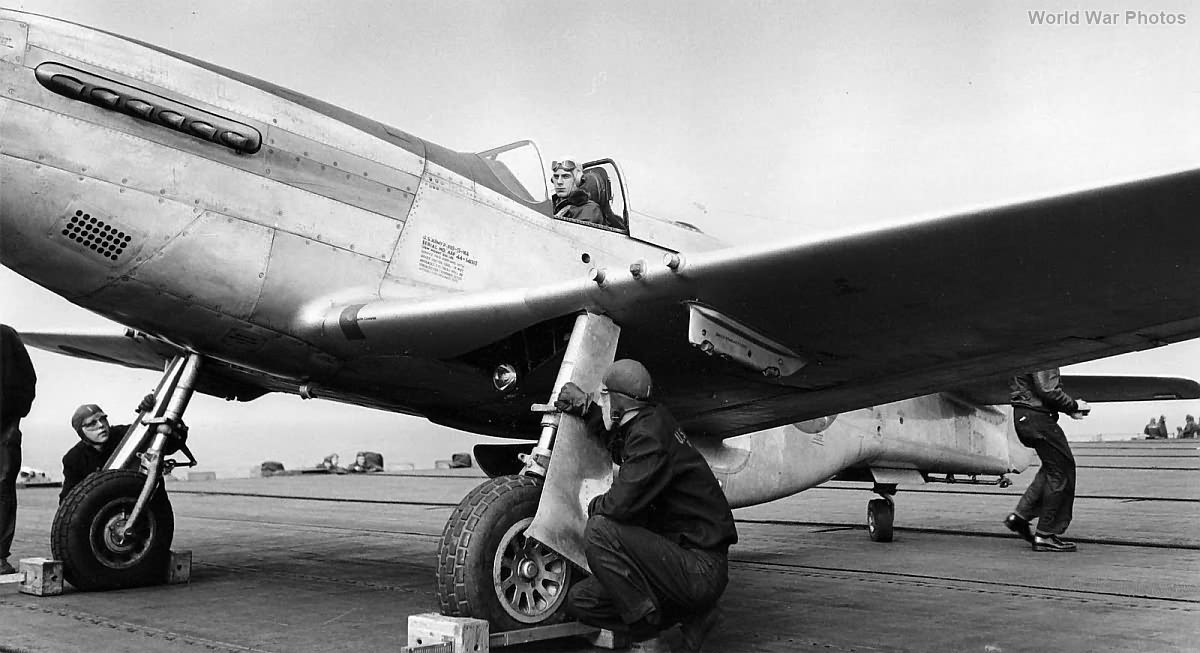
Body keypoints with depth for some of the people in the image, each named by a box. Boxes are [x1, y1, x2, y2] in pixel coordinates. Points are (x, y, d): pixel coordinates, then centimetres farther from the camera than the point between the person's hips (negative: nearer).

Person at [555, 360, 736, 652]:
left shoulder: (650, 436, -19)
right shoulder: (652, 419, 10)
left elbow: (622, 504, -28)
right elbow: (618, 436, 35)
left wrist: (595, 506, -5)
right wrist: (586, 407, 26)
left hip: (700, 570, -10)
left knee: (600, 531, -25)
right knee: (580, 601, 7)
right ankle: (689, 616, 6)